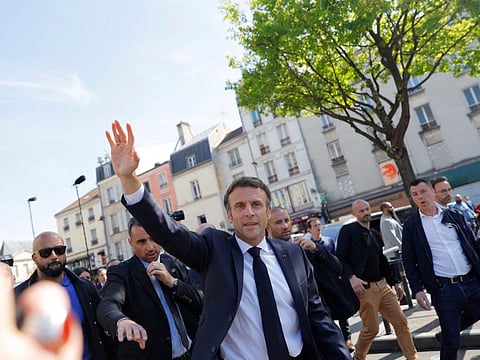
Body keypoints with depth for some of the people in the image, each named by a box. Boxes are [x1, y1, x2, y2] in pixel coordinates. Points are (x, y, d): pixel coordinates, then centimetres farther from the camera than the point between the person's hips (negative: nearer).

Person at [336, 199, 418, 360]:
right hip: (364, 288, -7)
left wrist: (395, 282, 19)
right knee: (371, 329, 2)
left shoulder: (375, 233, 17)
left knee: (401, 322, 7)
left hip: (382, 285, 7)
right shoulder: (348, 230, -5)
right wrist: (351, 277, -25)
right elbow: (340, 258, -12)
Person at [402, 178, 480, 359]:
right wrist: (417, 290, -9)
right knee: (451, 342, 5)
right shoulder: (411, 225, 0)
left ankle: (449, 332, 42)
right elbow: (408, 260, -1)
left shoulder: (454, 215, 8)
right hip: (443, 290, -3)